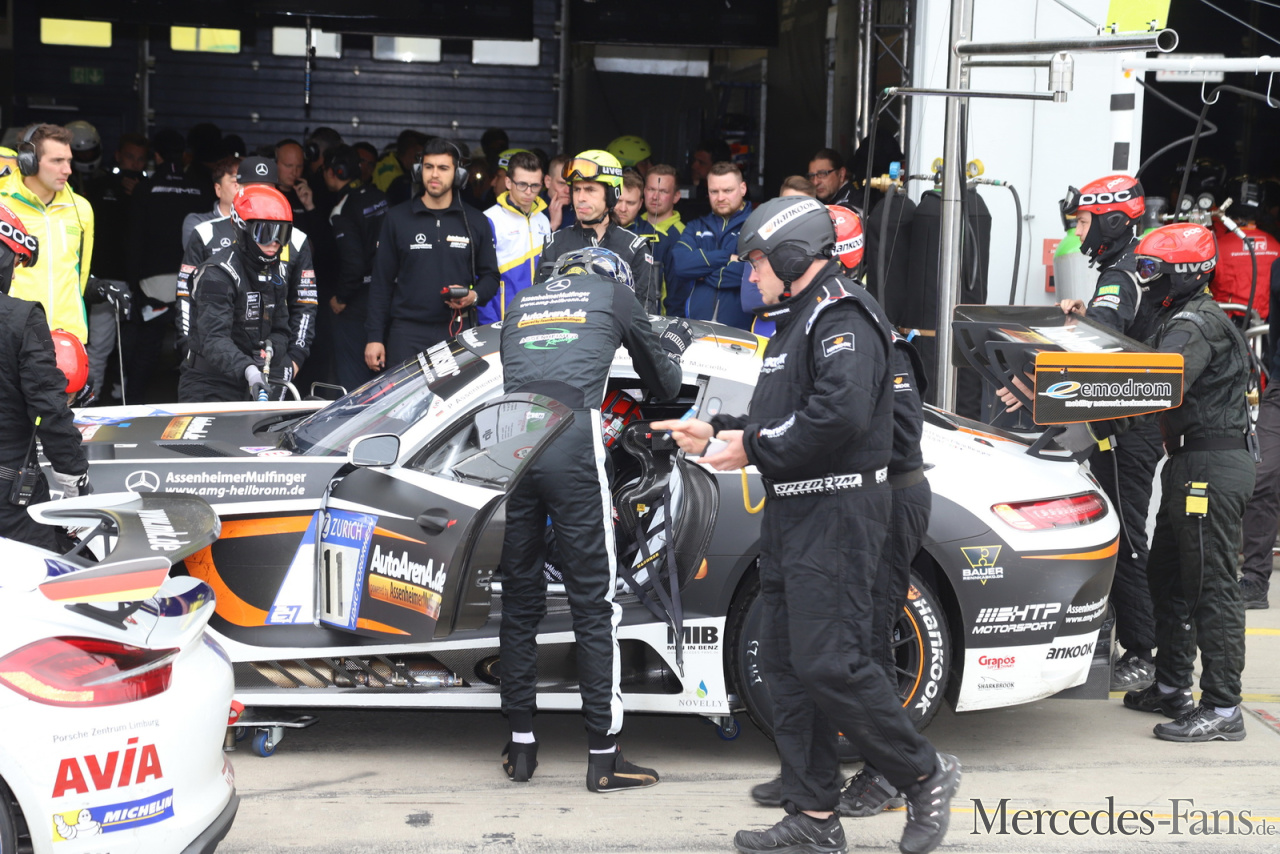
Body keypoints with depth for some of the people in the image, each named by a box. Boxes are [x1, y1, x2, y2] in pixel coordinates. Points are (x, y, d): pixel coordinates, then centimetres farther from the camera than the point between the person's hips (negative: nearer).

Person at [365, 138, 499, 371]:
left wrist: (475, 296, -8)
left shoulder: (475, 221, 11)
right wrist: (374, 337, 2)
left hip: (457, 334, 1)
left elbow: (490, 275, 16)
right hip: (406, 333, 0)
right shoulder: (397, 218, 10)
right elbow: (382, 281, 8)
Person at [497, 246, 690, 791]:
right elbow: (662, 387, 27)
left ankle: (520, 746, 18)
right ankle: (604, 757, 3)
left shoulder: (523, 302, 28)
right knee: (594, 603, 1)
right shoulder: (615, 294, 18)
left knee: (520, 600, 13)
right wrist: (673, 349, 49)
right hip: (572, 443, -4)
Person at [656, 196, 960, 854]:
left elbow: (841, 414, -27)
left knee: (831, 664, -14)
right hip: (793, 513, 11)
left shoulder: (842, 317, -12)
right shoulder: (797, 320, 22)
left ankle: (924, 775, 3)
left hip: (837, 512, -11)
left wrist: (754, 448, -19)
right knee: (787, 664, 9)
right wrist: (717, 432, 13)